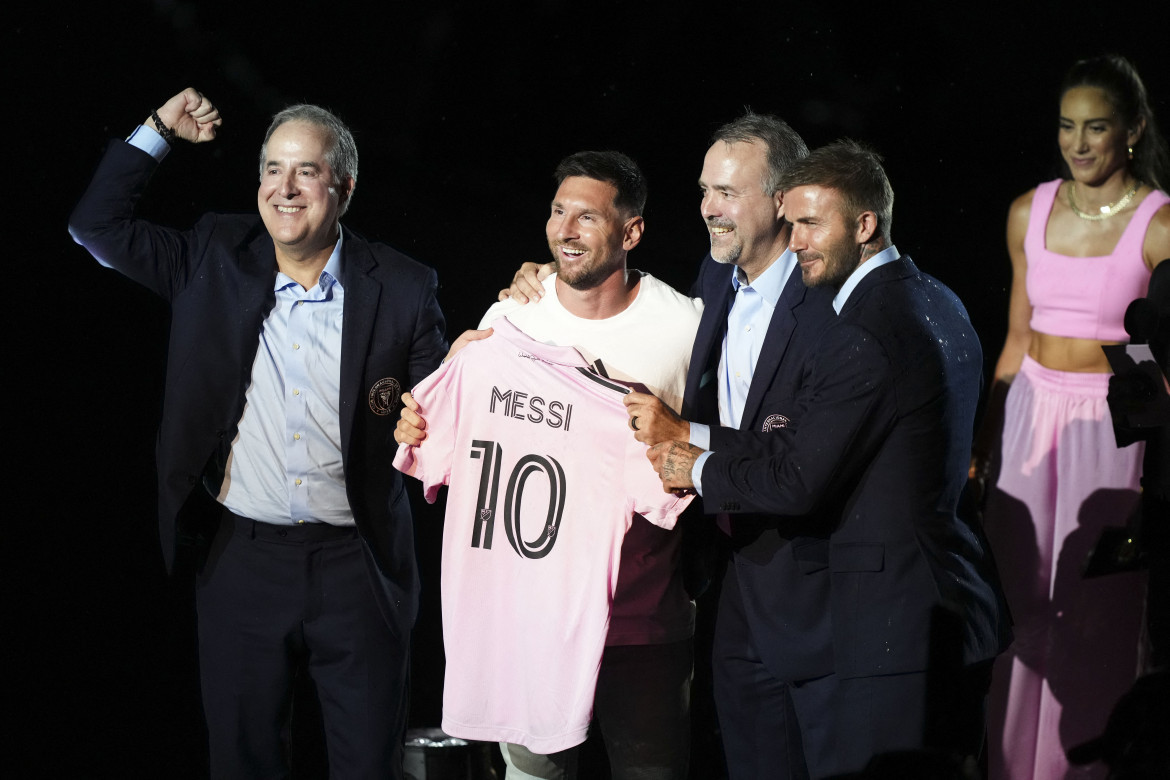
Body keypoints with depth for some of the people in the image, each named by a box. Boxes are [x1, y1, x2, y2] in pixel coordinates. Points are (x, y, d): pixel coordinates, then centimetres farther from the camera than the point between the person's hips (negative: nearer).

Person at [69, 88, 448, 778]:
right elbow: (97, 227, 8)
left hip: (357, 566, -2)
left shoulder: (402, 290, -2)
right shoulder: (216, 263, 4)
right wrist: (160, 131, 4)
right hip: (244, 561, 2)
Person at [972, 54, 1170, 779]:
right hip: (1031, 416, 5)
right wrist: (983, 434, 14)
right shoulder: (1030, 213, 5)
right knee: (1023, 603, 10)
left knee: (1094, 610, 1)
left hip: (1111, 424, -4)